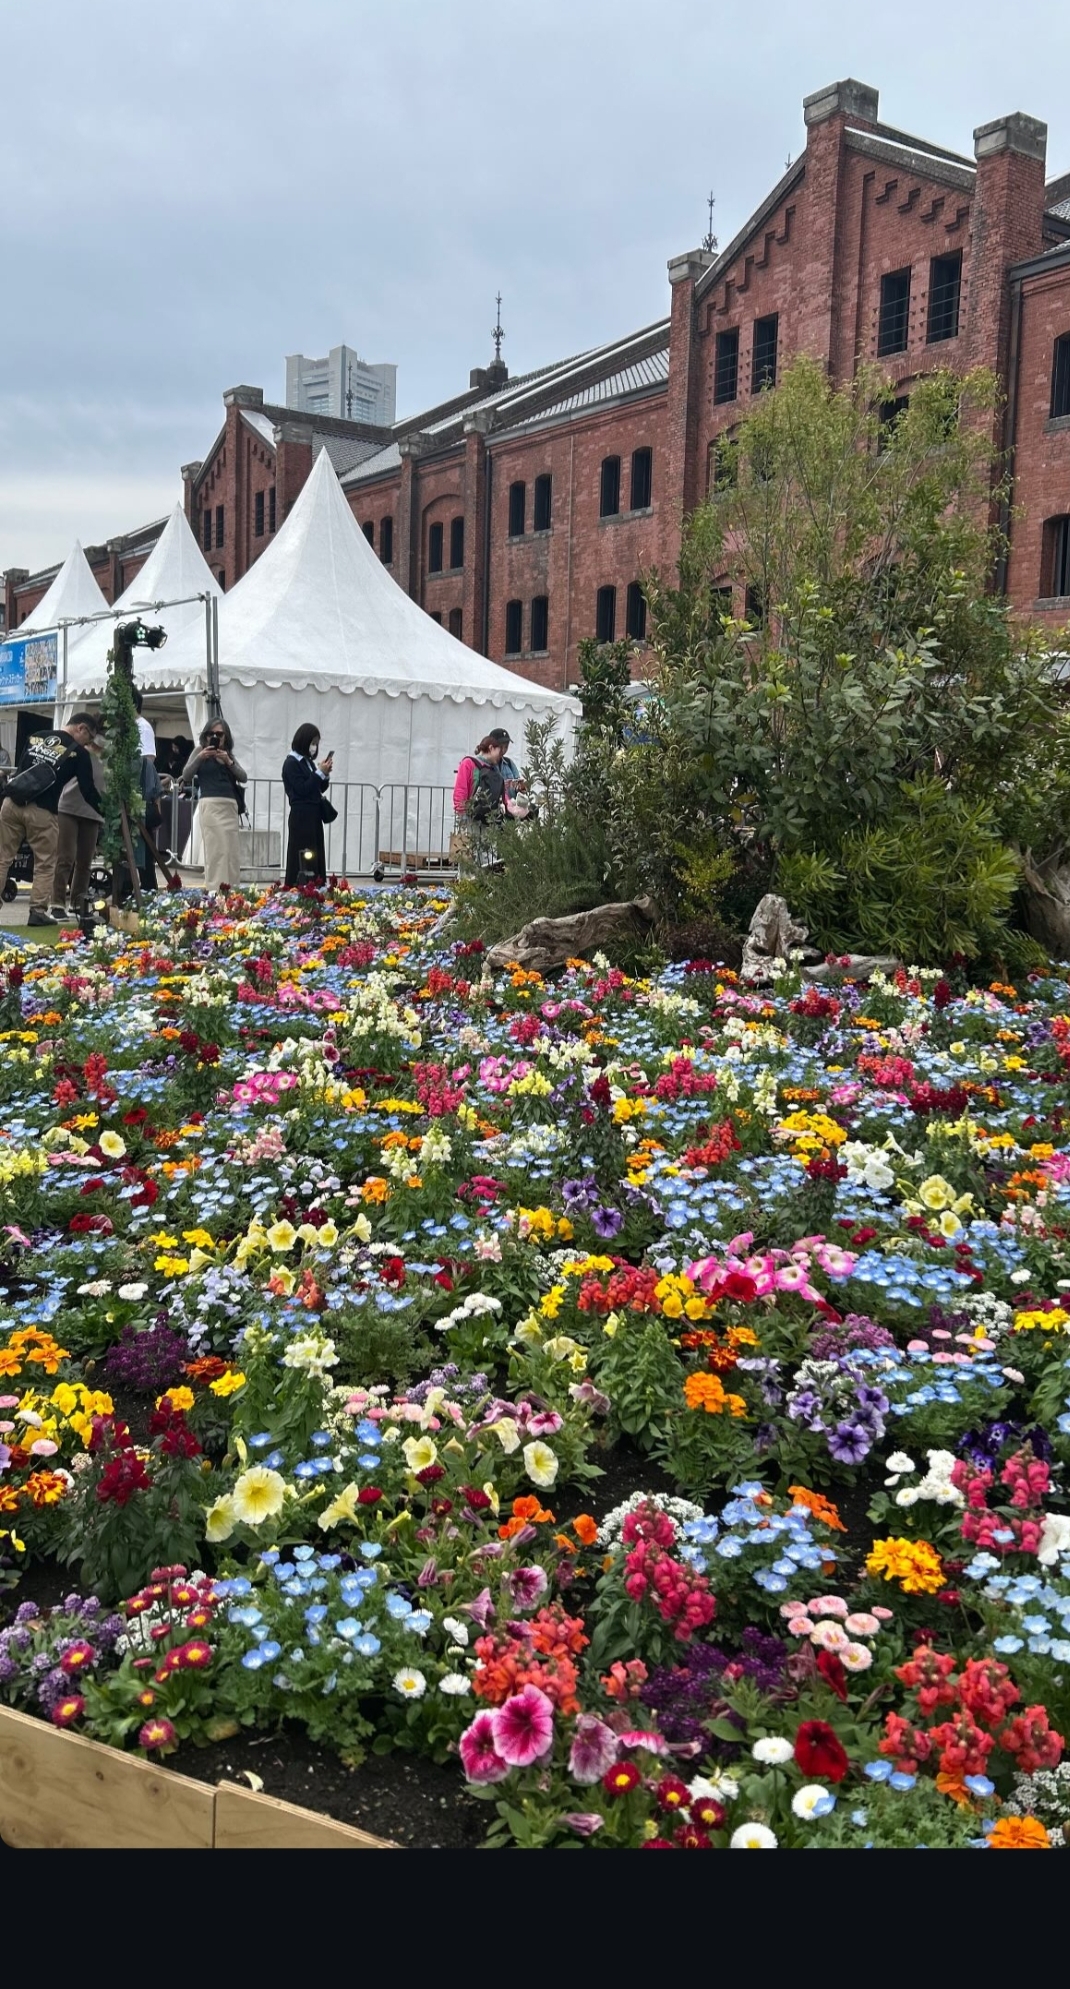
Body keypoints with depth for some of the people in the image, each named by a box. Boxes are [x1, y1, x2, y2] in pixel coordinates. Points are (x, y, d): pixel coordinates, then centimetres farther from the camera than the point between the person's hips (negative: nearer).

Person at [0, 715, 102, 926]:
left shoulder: (37, 737, 18)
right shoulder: (79, 753, 2)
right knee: (45, 865, 7)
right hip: (42, 811, -5)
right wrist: (103, 812, 16)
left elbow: (19, 769, 21)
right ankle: (38, 911, 5)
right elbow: (87, 790, 4)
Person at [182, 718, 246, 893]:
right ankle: (215, 891, -14)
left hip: (231, 806, 5)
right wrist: (199, 758, -12)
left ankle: (231, 890, 9)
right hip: (211, 805, -5)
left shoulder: (229, 754, 20)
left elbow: (243, 777, 9)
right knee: (217, 849, -13)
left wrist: (229, 761, -5)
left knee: (233, 851, 4)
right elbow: (186, 775, 0)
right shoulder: (201, 751, 9)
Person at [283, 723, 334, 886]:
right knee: (302, 859, -10)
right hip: (301, 816, -8)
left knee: (316, 856, 6)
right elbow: (302, 789, -15)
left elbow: (320, 788, 18)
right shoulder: (291, 763, -8)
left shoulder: (308, 762, 14)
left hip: (314, 814, 8)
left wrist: (325, 775, 0)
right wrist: (320, 773, -14)